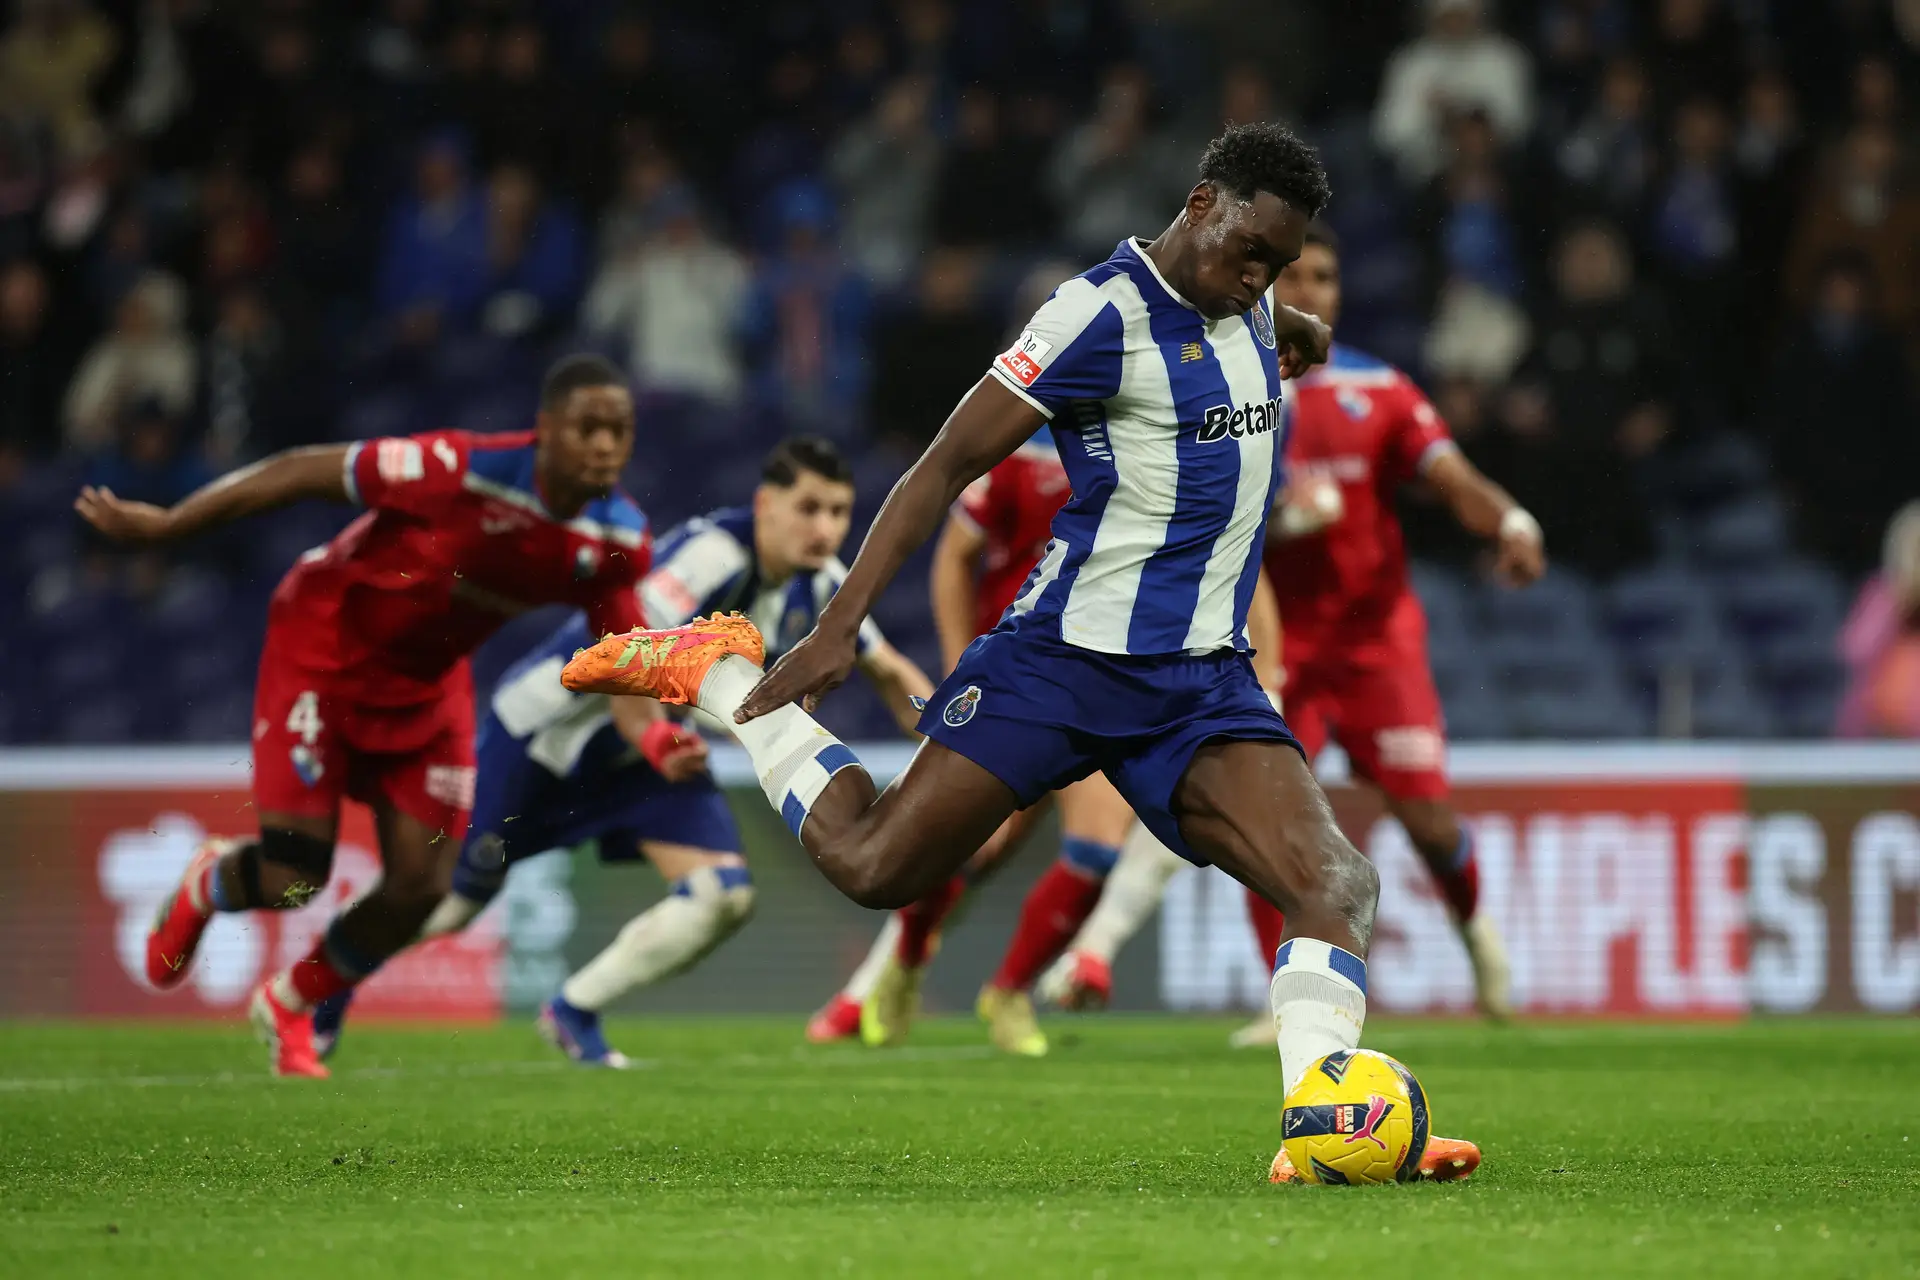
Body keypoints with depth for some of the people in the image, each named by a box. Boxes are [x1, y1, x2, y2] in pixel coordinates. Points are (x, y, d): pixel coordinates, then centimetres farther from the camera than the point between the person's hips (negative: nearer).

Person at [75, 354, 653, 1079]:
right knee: (293, 877, -10)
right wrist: (163, 526, -17)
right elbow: (304, 473, -24)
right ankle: (206, 886, 29)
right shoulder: (468, 472, -34)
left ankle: (287, 1007, 27)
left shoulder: (620, 541, -16)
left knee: (420, 888, -1)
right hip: (325, 647, -5)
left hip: (428, 680, 5)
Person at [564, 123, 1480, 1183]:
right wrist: (840, 625, -16)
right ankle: (717, 671, 15)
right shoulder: (1106, 312, -14)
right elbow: (948, 464, -14)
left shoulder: (1247, 304, 9)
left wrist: (1291, 332, 54)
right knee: (870, 866, -8)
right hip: (1066, 657, -6)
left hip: (1205, 681, 6)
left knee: (1337, 886, -17)